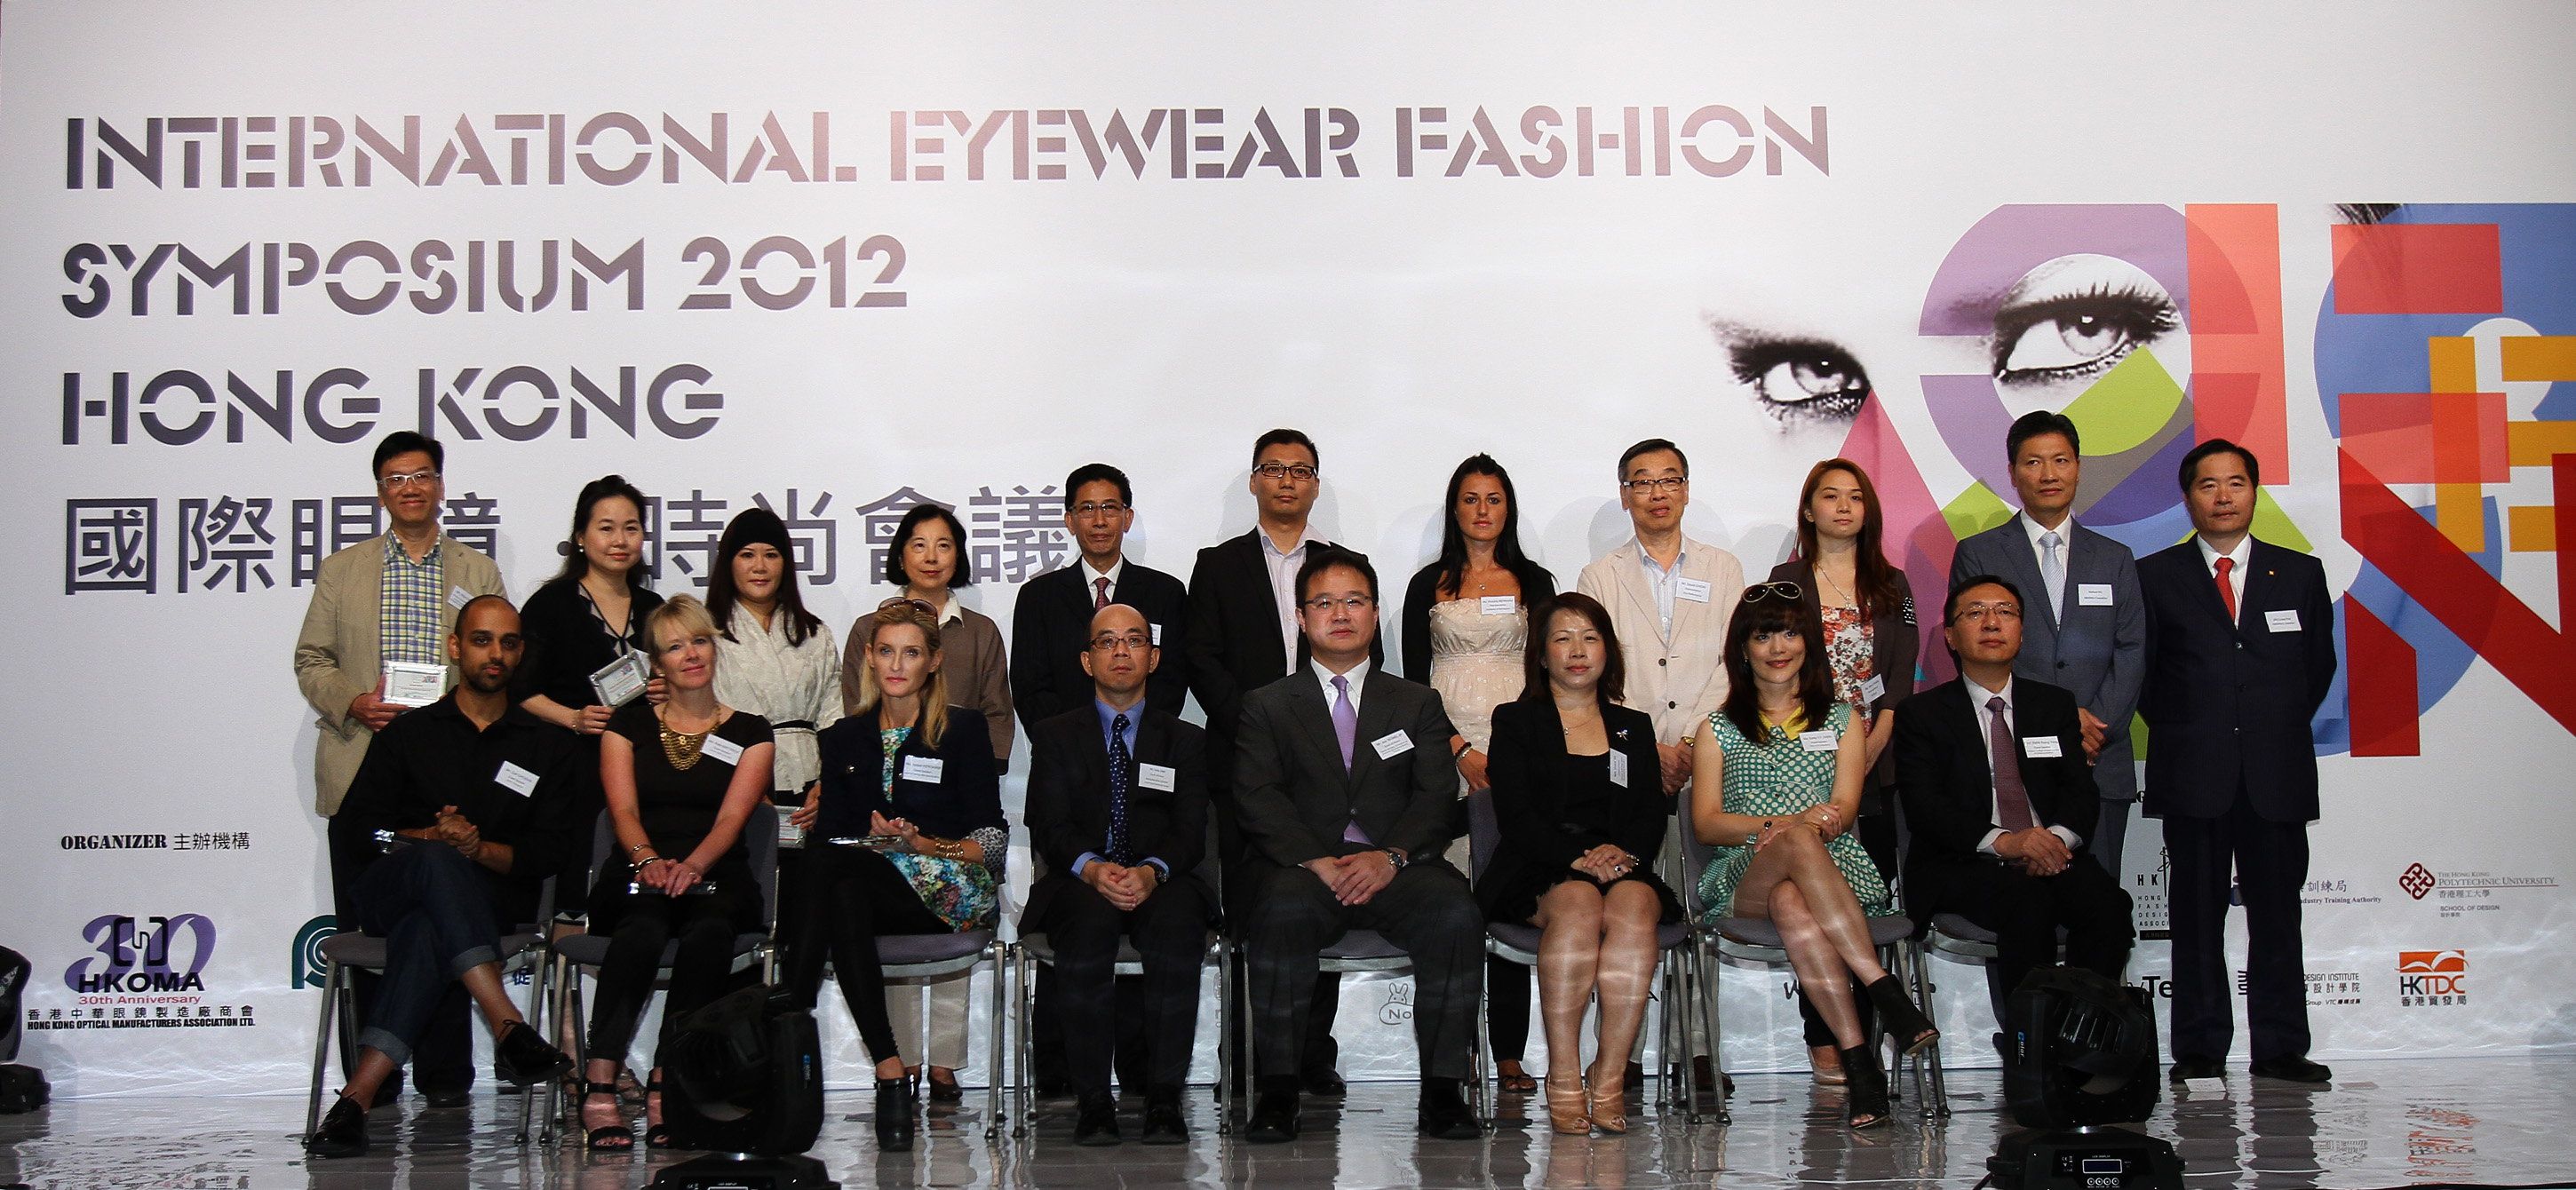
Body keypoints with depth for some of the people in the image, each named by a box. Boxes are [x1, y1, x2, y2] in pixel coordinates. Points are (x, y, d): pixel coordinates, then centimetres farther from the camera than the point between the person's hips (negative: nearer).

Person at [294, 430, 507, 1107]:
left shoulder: (479, 575, 12)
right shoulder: (341, 571, 13)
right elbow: (311, 659, 10)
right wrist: (354, 703, -8)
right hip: (360, 778, 1)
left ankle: (445, 1074, 7)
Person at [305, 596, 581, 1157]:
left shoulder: (548, 748, 18)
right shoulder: (408, 733, 19)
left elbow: (550, 853, 6)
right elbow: (354, 827, 8)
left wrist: (477, 847, -12)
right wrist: (429, 837, -11)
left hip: (492, 898, 0)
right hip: (388, 894, 0)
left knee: (426, 929, -38)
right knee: (436, 860, -38)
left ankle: (358, 1096, -47)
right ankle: (509, 1028, -49)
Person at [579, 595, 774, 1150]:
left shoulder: (748, 732, 14)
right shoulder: (629, 723, 17)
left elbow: (732, 817, -1)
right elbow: (623, 809, 2)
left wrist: (691, 865, -22)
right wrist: (648, 860, -20)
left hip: (715, 875, 0)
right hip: (637, 874, 0)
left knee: (710, 925, -37)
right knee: (644, 926, -37)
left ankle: (667, 1082, -37)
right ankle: (600, 1084, -42)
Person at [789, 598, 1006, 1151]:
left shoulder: (963, 729, 6)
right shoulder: (843, 739, 18)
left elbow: (993, 841, 0)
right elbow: (832, 832, 9)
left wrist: (925, 847, -17)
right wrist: (817, 806, -14)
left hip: (953, 892, -3)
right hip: (866, 887, 3)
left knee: (830, 872, -33)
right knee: (845, 903, -37)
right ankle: (890, 1075, -43)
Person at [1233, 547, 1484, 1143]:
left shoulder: (1418, 703, 21)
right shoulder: (1266, 706, 17)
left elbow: (1436, 797, 6)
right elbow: (1257, 799, 1)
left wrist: (1390, 856, -14)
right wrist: (1317, 861, -17)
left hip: (1394, 866, 1)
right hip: (1301, 865, -1)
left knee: (1456, 914, -31)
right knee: (1283, 911, -36)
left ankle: (1442, 1091, -23)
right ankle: (1277, 1093, -27)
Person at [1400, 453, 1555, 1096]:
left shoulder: (1533, 582, 13)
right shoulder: (1428, 585, 11)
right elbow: (1415, 680, 6)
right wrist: (1460, 750, -6)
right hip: (1446, 748, 0)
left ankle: (1508, 1053, -3)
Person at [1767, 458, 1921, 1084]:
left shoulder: (1892, 586, 14)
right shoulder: (1786, 582, 7)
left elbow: (1900, 676, 6)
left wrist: (1870, 747, -7)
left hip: (1878, 766, 2)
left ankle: (1861, 1037, 1)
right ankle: (1823, 1042, -3)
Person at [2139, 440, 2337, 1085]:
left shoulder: (2300, 574, 11)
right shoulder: (2155, 577, 6)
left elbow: (2320, 665, 16)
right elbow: (2142, 673, 8)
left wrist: (2281, 728, 10)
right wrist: (2182, 731, 3)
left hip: (2278, 772, 2)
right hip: (2193, 773, -1)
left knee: (2277, 912, 4)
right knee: (2197, 916, 1)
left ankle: (2281, 1048, 10)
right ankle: (2200, 1049, 6)